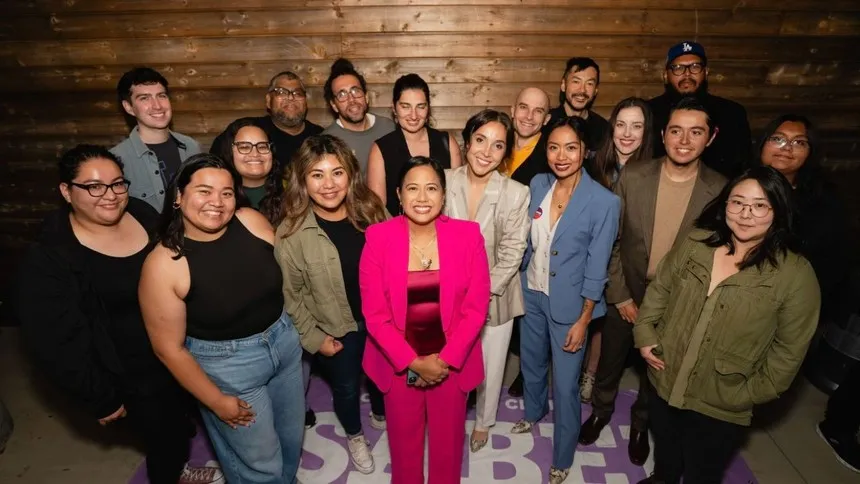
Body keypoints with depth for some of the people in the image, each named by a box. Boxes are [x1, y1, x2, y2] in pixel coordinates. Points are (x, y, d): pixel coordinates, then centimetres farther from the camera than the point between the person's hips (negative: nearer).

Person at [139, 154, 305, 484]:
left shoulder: (252, 222, -13)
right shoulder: (163, 264, -22)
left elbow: (284, 270, 4)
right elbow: (169, 348, -14)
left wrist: (287, 328, 7)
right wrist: (216, 401, -9)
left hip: (284, 340, 5)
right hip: (226, 365, -4)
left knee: (291, 438, 25)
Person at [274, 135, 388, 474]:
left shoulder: (371, 211, -13)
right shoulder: (291, 233, -21)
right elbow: (291, 294, -12)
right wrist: (313, 337, -9)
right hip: (335, 329, -2)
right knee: (346, 387, 19)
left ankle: (381, 416, 59)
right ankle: (354, 436, 52)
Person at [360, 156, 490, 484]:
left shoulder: (468, 235, -10)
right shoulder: (378, 238, -11)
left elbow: (476, 308, -7)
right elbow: (374, 313, -10)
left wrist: (445, 359, -12)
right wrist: (413, 362, -14)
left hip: (452, 362, 1)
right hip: (398, 364, 0)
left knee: (448, 441, 19)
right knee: (403, 440, 19)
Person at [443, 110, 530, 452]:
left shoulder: (517, 194, -16)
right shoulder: (444, 182, -12)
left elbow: (511, 254, -12)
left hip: (495, 298, -1)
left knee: (490, 367, 19)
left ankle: (484, 421, 48)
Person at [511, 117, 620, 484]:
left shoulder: (603, 202, -19)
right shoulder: (537, 184, -6)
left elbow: (596, 268, -14)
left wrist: (583, 320, -11)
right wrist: (518, 281, 9)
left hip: (568, 305, -4)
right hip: (531, 293, 5)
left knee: (565, 385, 7)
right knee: (530, 363, 24)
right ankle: (533, 413, 55)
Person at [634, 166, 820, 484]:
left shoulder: (796, 274, -17)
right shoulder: (695, 243, -7)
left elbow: (788, 350, -12)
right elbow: (659, 289, 4)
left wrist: (750, 394, -11)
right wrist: (644, 333, -4)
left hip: (721, 408, -3)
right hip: (664, 383, 4)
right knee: (664, 453, 30)